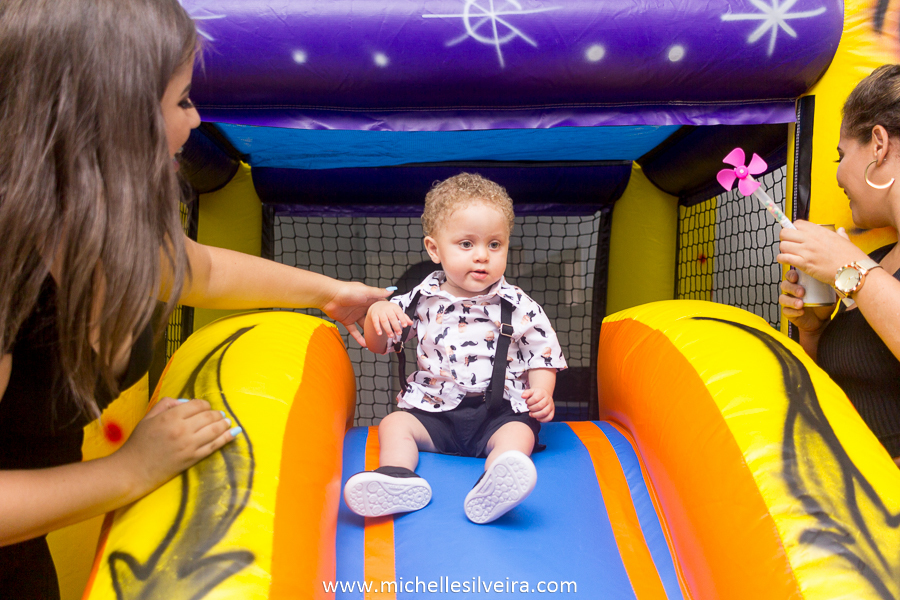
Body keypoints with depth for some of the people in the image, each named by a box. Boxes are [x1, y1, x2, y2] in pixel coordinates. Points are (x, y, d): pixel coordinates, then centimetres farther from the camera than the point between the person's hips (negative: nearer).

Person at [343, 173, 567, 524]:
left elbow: (541, 355, 5)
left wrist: (542, 393, -16)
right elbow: (378, 344, 9)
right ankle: (398, 478, -37)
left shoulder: (519, 308, -2)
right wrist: (377, 312, -13)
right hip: (433, 410, 3)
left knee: (519, 434, -28)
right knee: (393, 424, -16)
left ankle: (492, 489, -52)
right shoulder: (423, 300, 2)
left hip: (499, 412, -2)